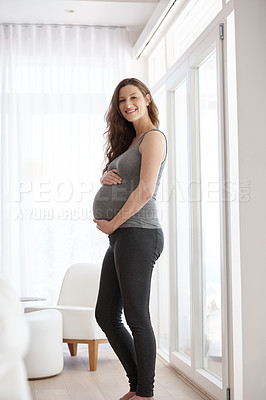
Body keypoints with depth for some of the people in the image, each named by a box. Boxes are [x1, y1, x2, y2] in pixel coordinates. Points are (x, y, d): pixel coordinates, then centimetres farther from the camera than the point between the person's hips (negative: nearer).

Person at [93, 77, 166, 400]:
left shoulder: (154, 137, -6)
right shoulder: (129, 142, 22)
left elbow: (145, 191, -16)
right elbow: (112, 176, 26)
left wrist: (112, 224, -10)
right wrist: (105, 177, 2)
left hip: (138, 234, -10)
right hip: (120, 239, 10)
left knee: (136, 317, -5)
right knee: (106, 315, 11)